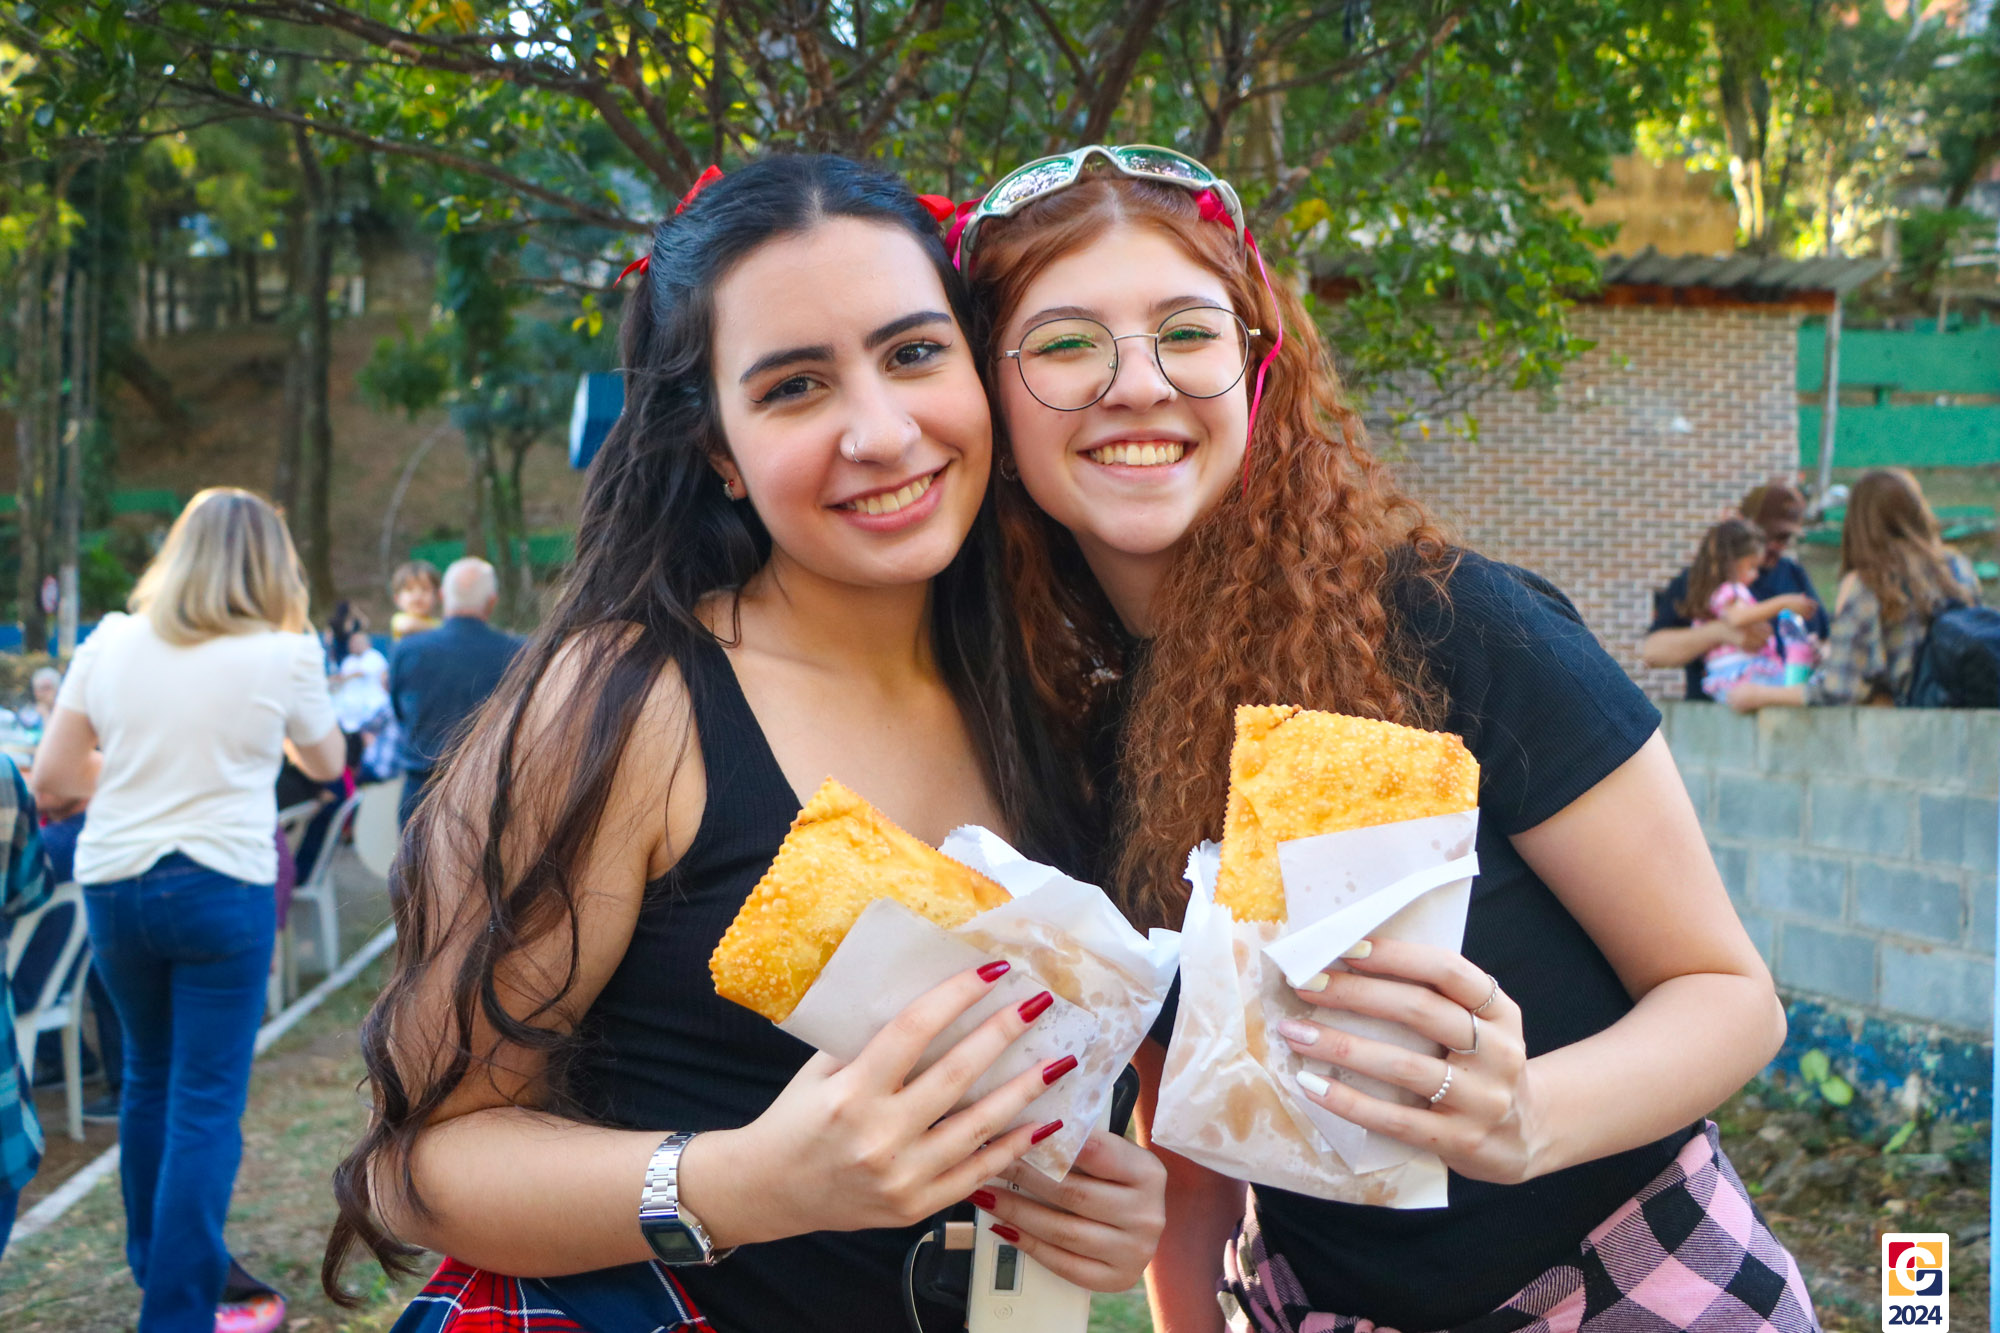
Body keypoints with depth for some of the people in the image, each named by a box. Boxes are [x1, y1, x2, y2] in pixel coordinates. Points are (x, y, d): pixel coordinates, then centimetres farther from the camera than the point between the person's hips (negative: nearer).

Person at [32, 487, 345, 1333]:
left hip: (113, 884, 4)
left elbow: (52, 785, 4)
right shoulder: (283, 656, -5)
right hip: (220, 888, -4)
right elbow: (325, 762, 13)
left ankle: (159, 1256, 38)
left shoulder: (111, 643, 2)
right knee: (207, 1099, 2)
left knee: (149, 1075, 21)